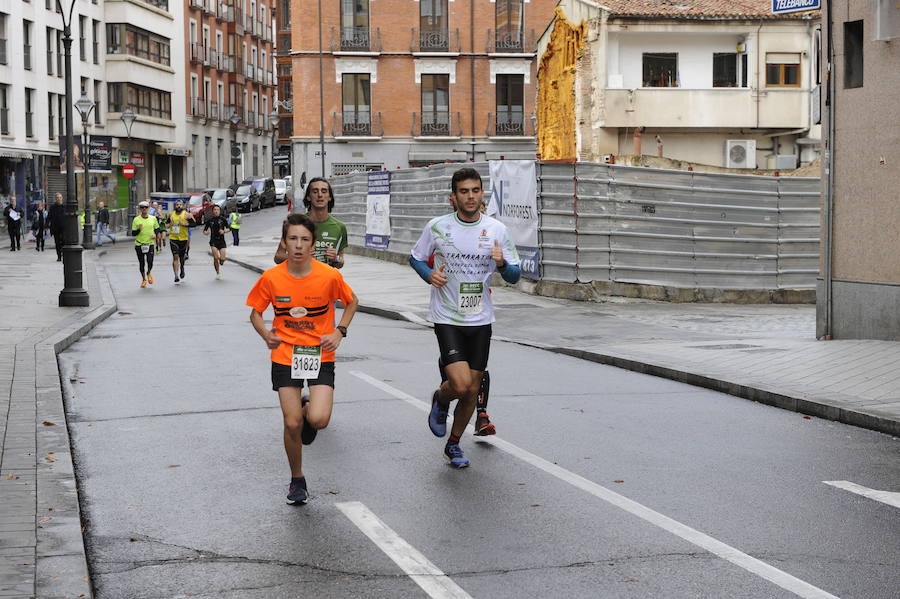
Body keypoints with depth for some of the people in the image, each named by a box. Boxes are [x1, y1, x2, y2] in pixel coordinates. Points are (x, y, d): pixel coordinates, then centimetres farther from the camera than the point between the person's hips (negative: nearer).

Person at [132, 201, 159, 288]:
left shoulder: (153, 218, 3)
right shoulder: (136, 220, -3)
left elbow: (156, 229, 17)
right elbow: (133, 233, -2)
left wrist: (155, 234, -4)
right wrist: (139, 230, -21)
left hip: (150, 244, 0)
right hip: (139, 244, 0)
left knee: (150, 261, -14)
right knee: (142, 263, 7)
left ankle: (149, 273, 19)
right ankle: (144, 279, 26)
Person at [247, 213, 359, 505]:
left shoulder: (329, 276, -11)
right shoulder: (271, 278, -9)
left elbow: (352, 302, 7)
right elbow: (255, 312, 6)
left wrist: (339, 332, -5)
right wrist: (266, 334, -13)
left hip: (320, 355, -1)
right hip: (285, 356, 1)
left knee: (319, 419, -18)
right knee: (292, 423, -1)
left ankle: (309, 414, 22)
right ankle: (297, 481, 22)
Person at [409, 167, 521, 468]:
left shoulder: (497, 229, -1)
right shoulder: (437, 227, -5)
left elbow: (514, 276, 4)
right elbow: (415, 257, 10)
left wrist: (502, 264, -19)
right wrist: (429, 275, -11)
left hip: (481, 320, 3)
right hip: (447, 319, -3)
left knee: (472, 391, 8)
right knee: (461, 384, -18)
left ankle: (454, 444, 30)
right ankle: (440, 399, 19)